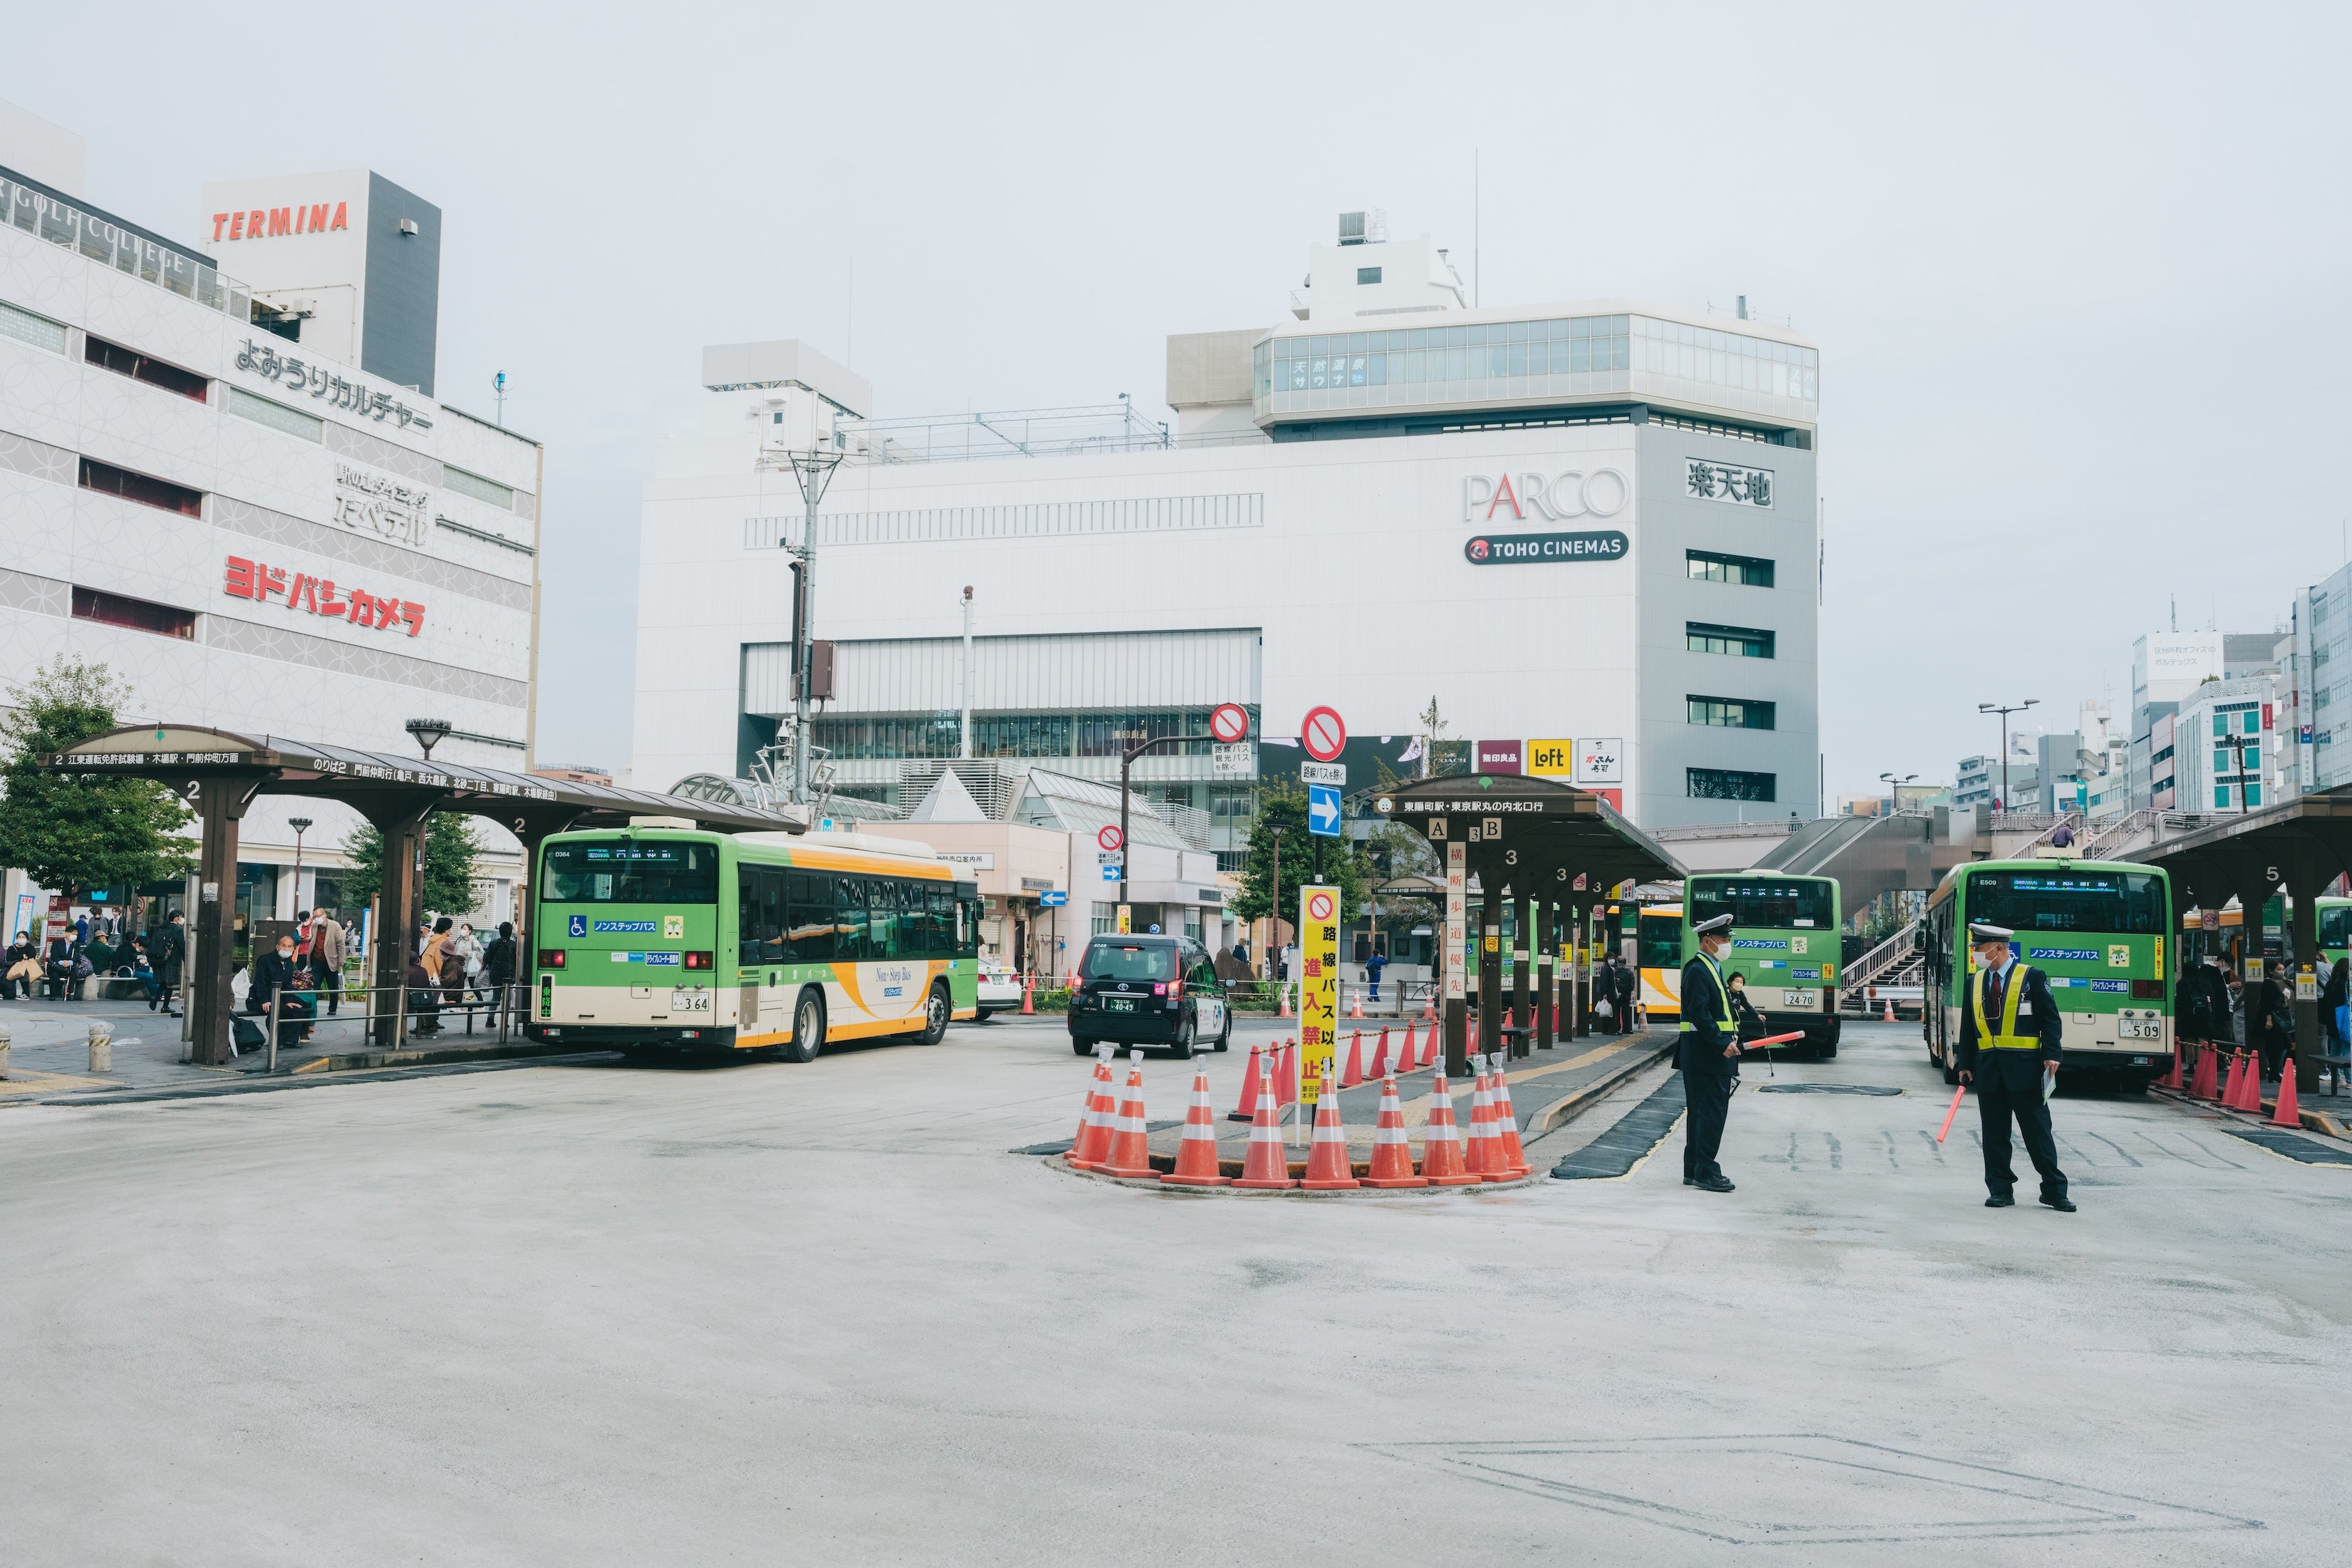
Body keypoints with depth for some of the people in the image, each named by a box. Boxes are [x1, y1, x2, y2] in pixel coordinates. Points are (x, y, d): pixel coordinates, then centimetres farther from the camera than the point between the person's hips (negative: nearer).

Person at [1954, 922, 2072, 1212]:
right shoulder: (1975, 982, 12)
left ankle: (2054, 1191, 8)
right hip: (1988, 1069, 4)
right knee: (1994, 1135, 6)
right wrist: (1966, 1063, 10)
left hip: (2023, 1068, -4)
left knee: (2038, 1132, 0)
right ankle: (2000, 1190, 13)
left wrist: (2051, 1054, -14)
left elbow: (2051, 1020, -2)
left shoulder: (2032, 977, -2)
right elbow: (1968, 1026, 15)